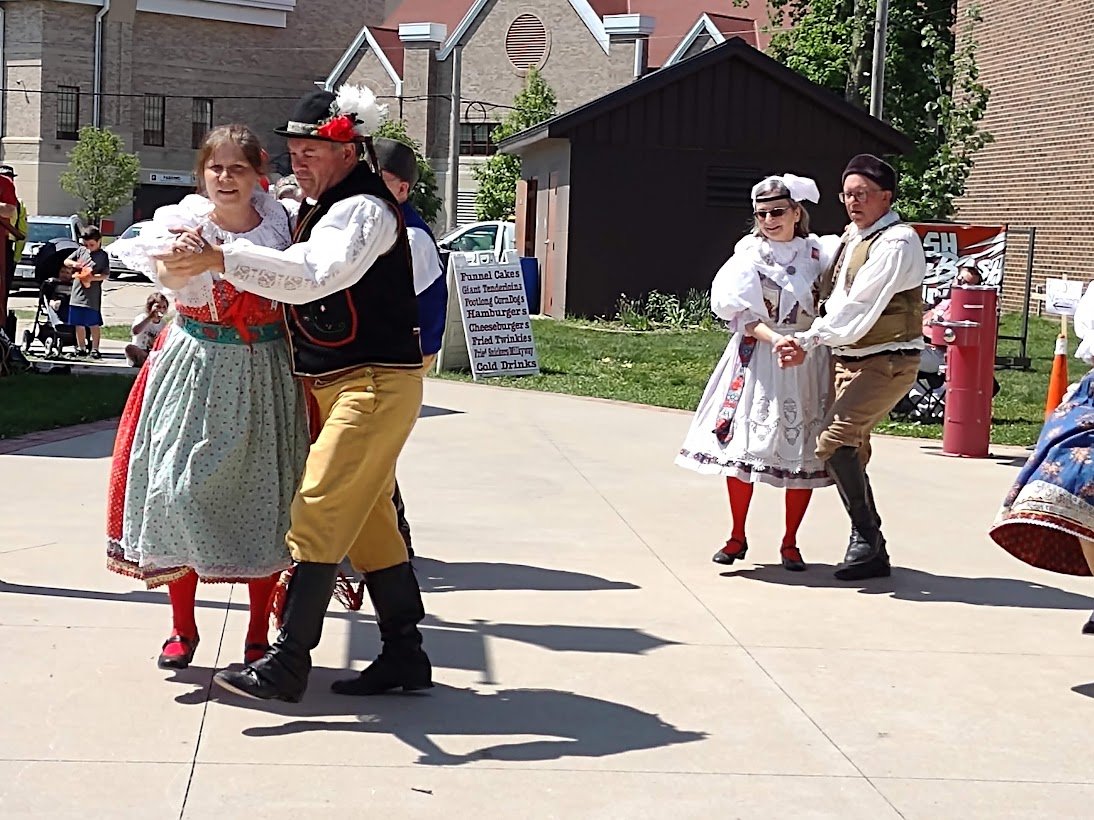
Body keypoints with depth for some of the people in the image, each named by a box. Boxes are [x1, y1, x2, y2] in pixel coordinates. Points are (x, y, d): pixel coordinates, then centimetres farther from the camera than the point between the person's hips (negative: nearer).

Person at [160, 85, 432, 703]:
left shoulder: (364, 208, -16)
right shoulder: (323, 208, 15)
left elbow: (313, 275, -32)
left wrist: (221, 258, -37)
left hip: (376, 384, -10)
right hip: (339, 385, 10)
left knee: (318, 514, -11)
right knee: (369, 521, 12)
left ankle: (287, 664, -8)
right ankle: (405, 656, 18)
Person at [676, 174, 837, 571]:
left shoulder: (819, 254, 5)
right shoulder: (750, 255, 2)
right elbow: (742, 315, -6)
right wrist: (775, 339, -21)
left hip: (808, 361, 1)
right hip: (757, 359, -1)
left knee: (803, 452, 2)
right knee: (743, 443, -1)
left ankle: (790, 542, 15)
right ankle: (737, 536, 14)